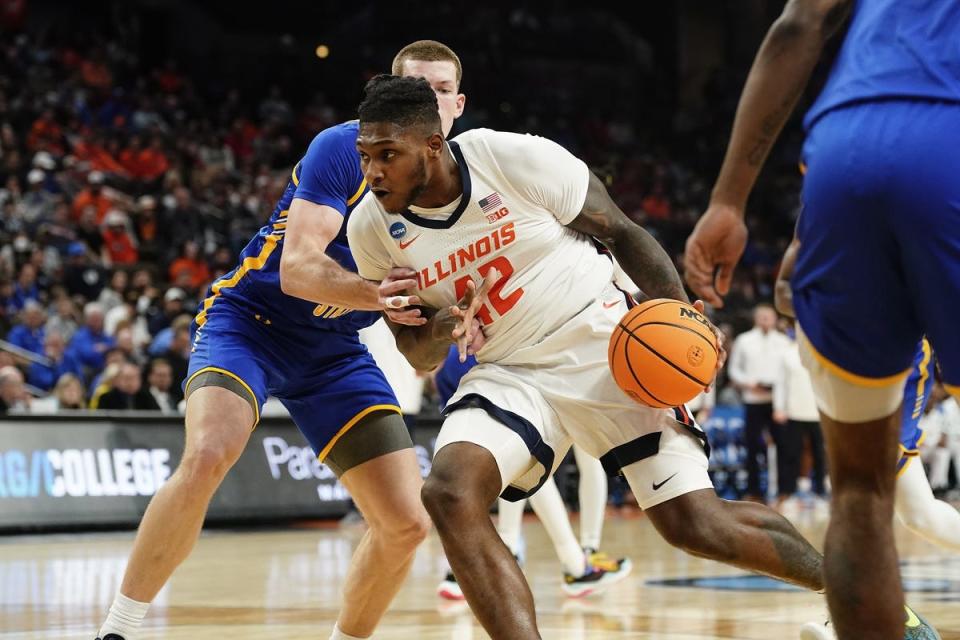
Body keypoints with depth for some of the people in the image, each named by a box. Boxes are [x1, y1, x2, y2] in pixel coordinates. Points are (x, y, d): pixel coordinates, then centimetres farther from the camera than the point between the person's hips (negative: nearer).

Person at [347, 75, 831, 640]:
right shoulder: (373, 227, -7)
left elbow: (622, 233, -5)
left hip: (608, 349, -3)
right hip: (511, 375, 3)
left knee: (697, 525, -6)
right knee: (448, 493, -26)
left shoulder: (515, 158, -17)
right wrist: (438, 333, -20)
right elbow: (418, 356, 4)